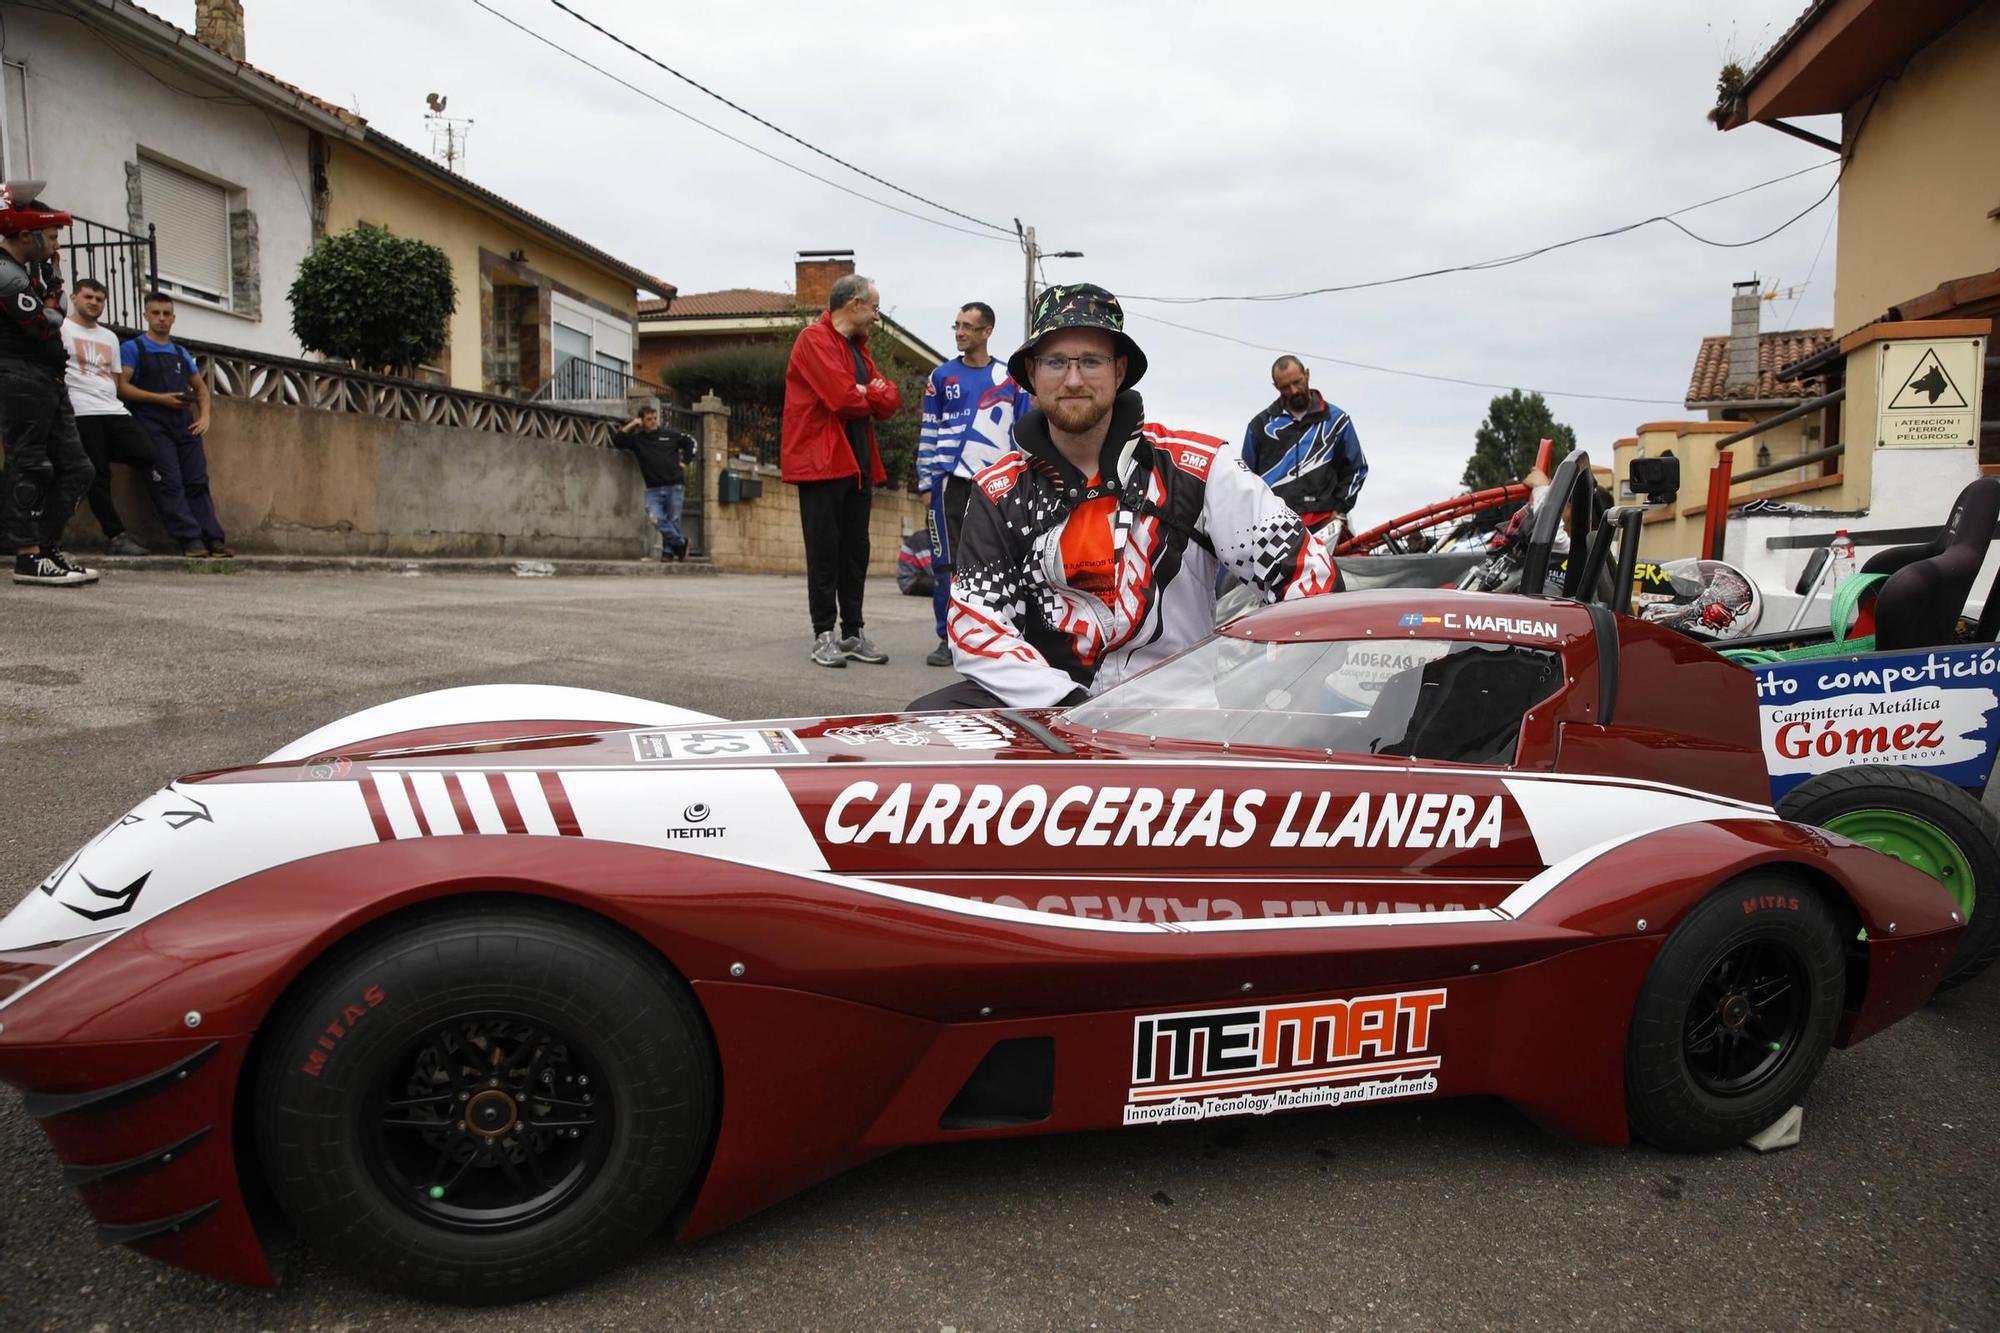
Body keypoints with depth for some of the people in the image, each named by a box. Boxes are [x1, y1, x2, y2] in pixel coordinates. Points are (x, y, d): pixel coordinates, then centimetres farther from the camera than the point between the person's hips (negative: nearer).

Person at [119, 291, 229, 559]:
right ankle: (191, 540, -19)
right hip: (153, 424, -4)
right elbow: (122, 386, -3)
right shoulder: (133, 348, 7)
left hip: (185, 424, 4)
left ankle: (213, 539, -9)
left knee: (197, 481, -4)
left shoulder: (182, 353, 23)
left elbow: (201, 388, 27)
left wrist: (204, 417, 10)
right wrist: (161, 399, -13)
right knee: (169, 484, -13)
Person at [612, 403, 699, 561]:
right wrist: (631, 425, 2)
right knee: (657, 518, -17)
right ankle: (680, 543, -2)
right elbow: (616, 441, 4)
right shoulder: (636, 439, 12)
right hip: (653, 489, 1)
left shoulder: (670, 434, 8)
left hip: (674, 485, -1)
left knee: (673, 520, 0)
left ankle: (668, 551, 11)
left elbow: (692, 443, 17)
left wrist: (684, 462, 9)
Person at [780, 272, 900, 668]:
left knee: (856, 550, 9)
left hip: (857, 464, 8)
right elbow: (845, 399, -19)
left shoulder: (858, 347, 20)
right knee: (824, 551, -3)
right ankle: (824, 634, 3)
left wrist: (865, 393, -9)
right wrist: (874, 397, 0)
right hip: (822, 462, -8)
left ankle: (854, 632, 15)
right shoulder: (814, 340, -7)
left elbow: (891, 401, 10)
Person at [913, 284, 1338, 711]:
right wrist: (1067, 703, -16)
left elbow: (1305, 566, -1)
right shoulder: (999, 493, 6)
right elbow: (975, 626, -2)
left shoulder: (1194, 467, 0)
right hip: (1044, 703, 2)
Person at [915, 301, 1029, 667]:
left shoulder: (1010, 378, 8)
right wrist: (926, 485, 2)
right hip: (949, 481, 0)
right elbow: (929, 433, 9)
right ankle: (948, 640, 7)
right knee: (946, 562, 0)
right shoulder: (942, 376, 9)